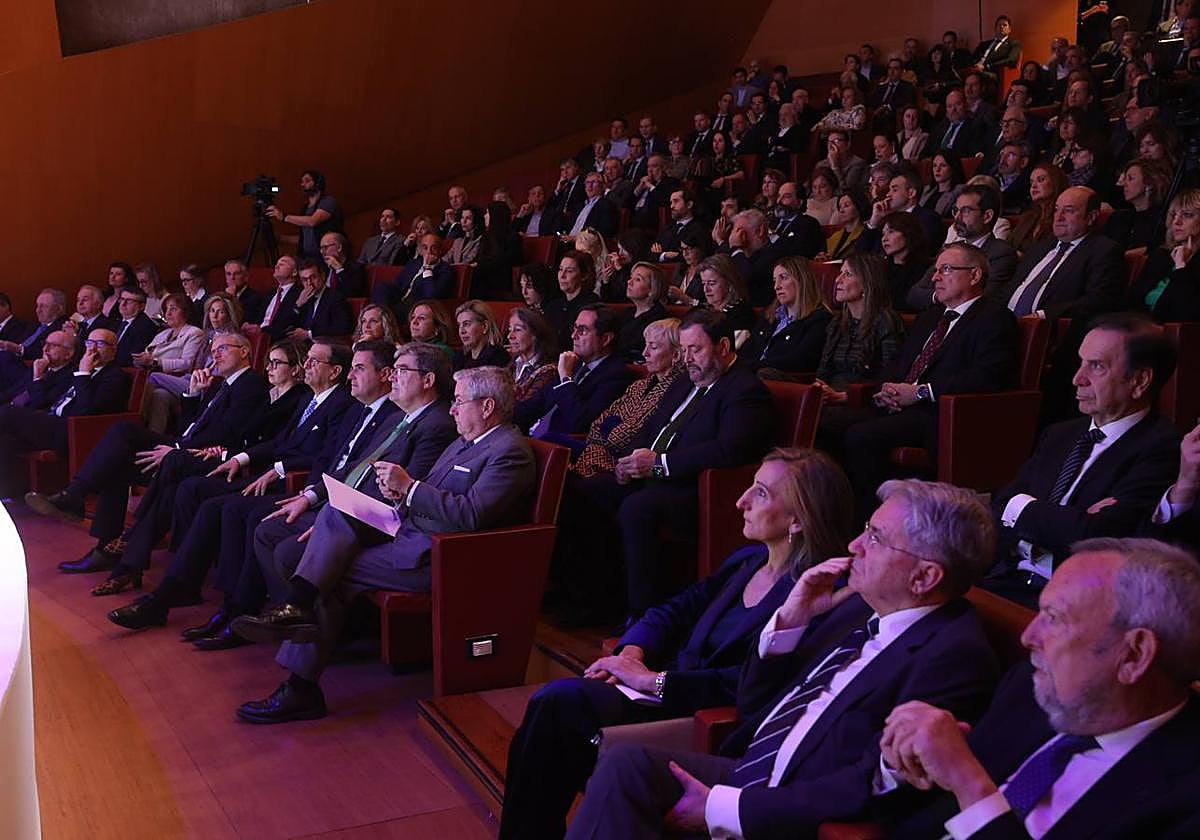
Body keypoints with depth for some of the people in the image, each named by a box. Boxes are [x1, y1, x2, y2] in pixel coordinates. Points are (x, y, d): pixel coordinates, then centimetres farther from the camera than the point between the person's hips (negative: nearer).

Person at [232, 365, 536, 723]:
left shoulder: (510, 452, -12)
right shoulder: (464, 442, 20)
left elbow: (470, 515, -24)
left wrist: (409, 486, -20)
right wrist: (400, 490, -1)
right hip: (409, 531, 9)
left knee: (333, 573, -16)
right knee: (336, 513, -11)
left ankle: (301, 690, -11)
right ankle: (297, 608, -19)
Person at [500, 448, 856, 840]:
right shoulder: (748, 560, 11)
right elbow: (674, 611, 15)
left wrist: (652, 679, -21)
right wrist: (631, 653, -5)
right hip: (669, 685, 8)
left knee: (559, 703, -19)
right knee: (550, 702, -14)